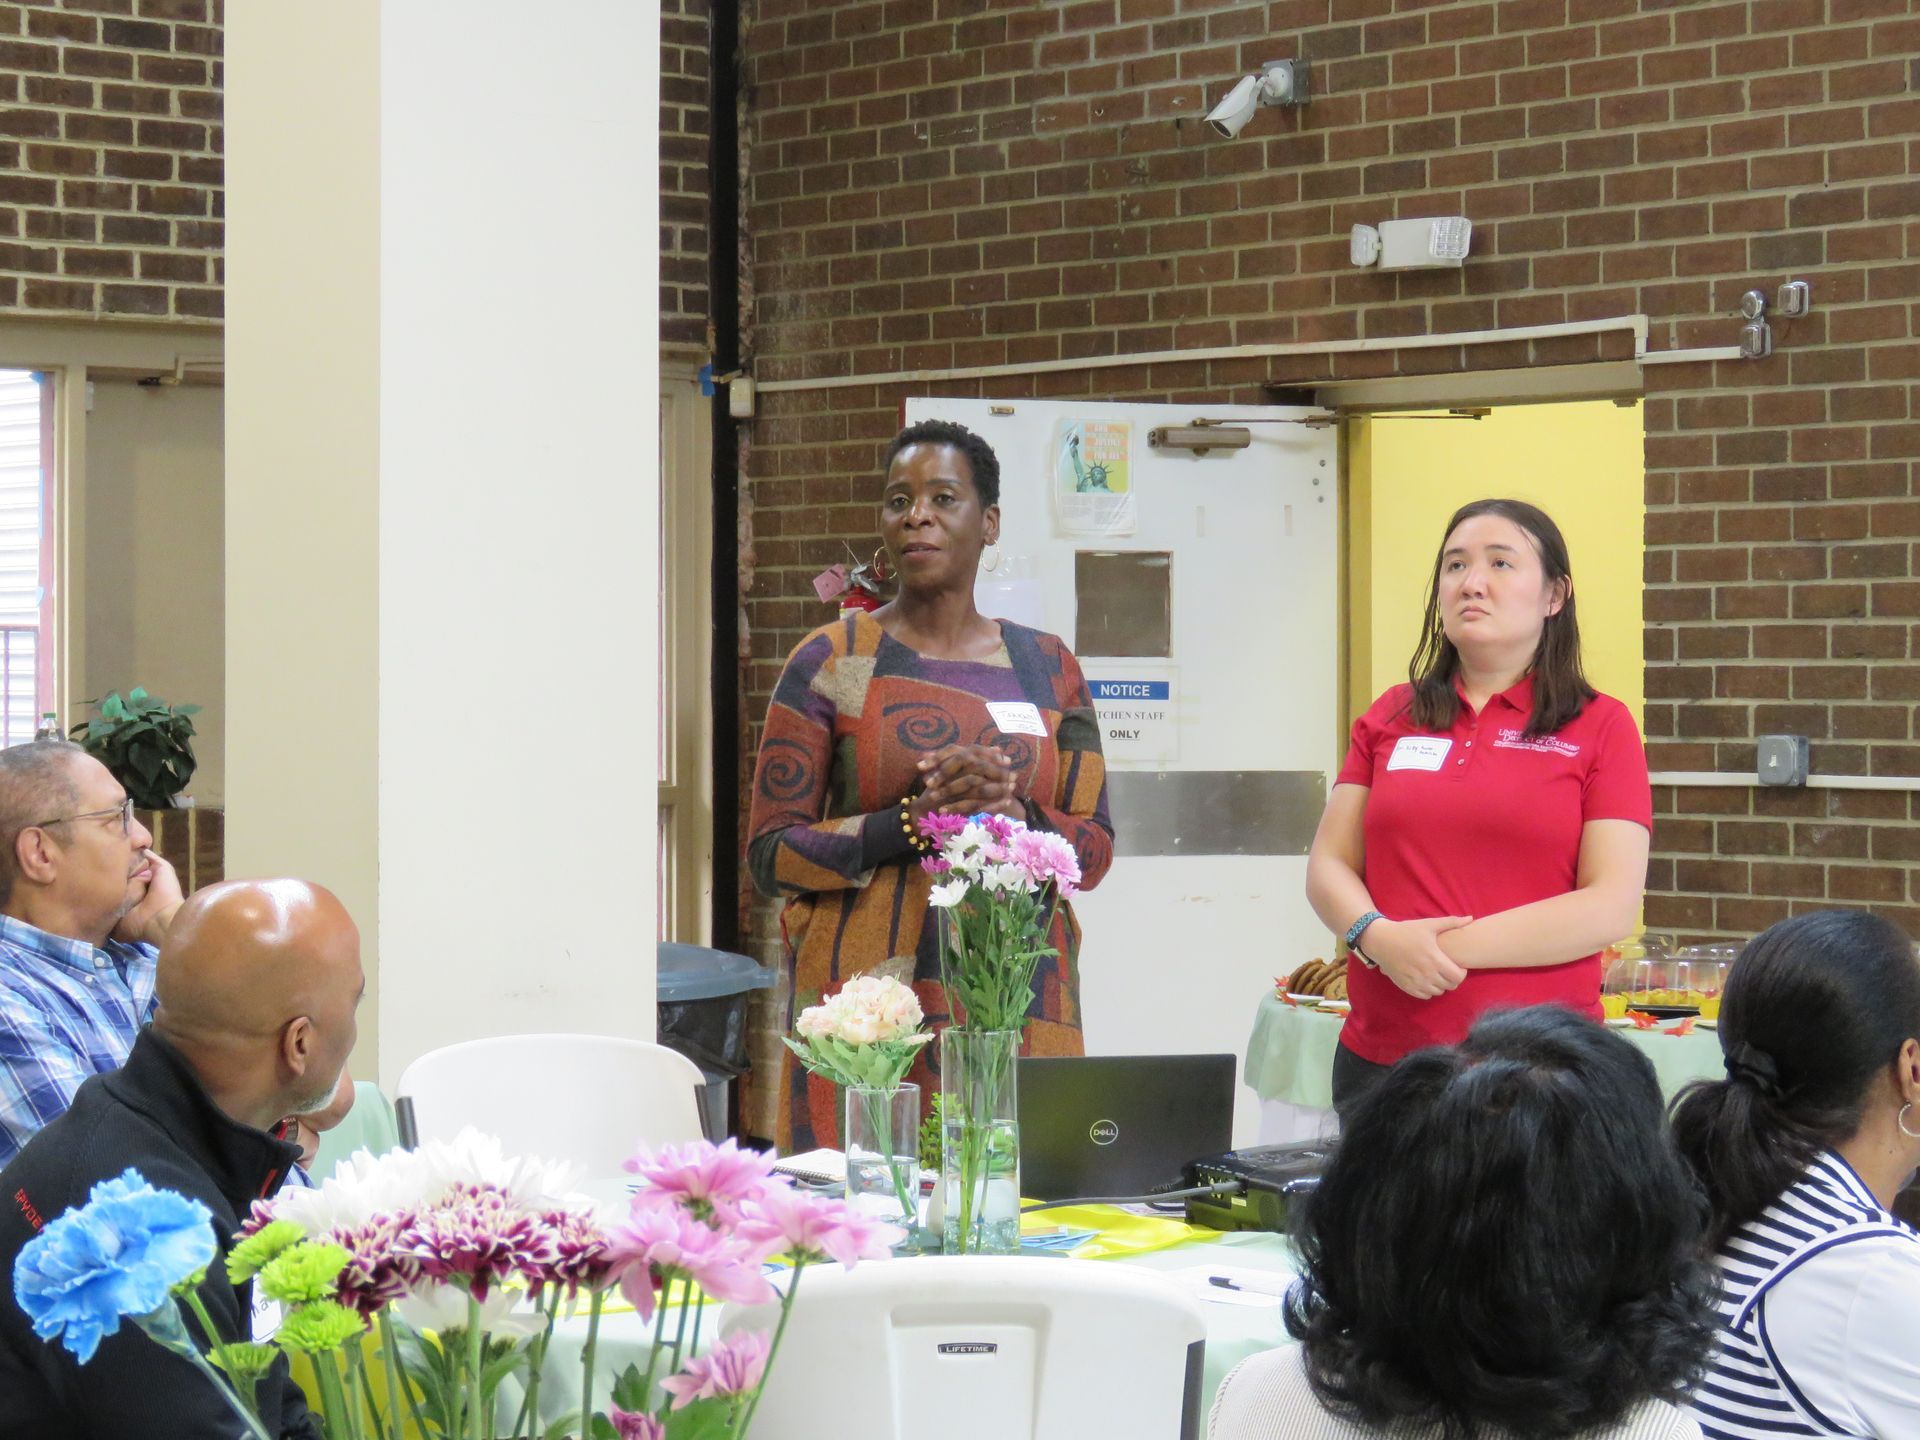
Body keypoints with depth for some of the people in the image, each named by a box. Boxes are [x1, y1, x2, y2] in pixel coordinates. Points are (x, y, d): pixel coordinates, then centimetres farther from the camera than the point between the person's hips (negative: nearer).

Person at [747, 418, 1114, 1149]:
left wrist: (1013, 816, -12)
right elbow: (770, 854, -2)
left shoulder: (1047, 668, 11)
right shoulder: (830, 664, 2)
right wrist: (917, 820, -15)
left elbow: (1094, 849, 9)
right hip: (866, 1005, -2)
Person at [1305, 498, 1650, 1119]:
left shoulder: (1601, 726, 3)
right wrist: (1378, 935, -12)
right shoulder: (1390, 718, 13)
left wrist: (1453, 947, -13)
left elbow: (1613, 905, -6)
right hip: (1380, 1056, 3)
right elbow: (1328, 867, 10)